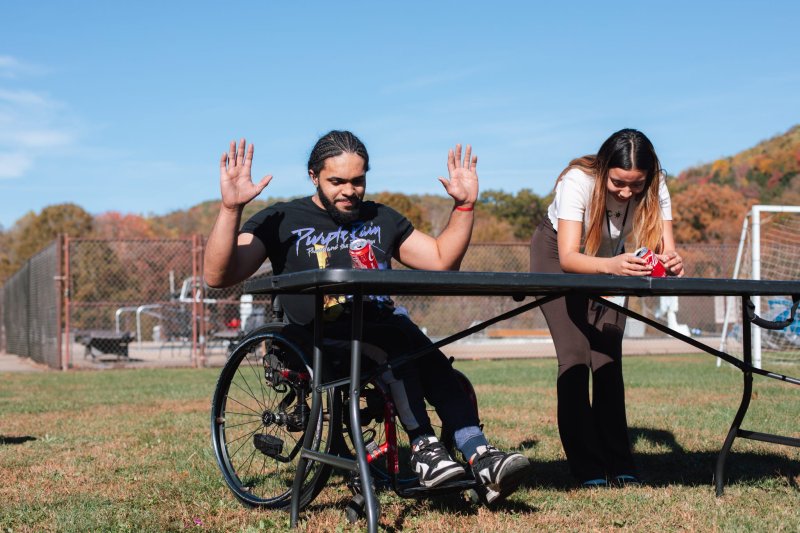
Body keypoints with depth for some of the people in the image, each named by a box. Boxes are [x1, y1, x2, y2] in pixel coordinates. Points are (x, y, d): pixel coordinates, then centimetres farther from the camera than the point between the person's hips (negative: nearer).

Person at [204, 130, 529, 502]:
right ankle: (421, 445, -34)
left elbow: (442, 260, 21)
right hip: (320, 341, -4)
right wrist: (230, 208, -18)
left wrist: (464, 206, 9)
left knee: (438, 368, -27)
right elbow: (219, 276, -5)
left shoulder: (381, 219, 20)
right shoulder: (282, 220, 6)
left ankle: (480, 458, -36)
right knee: (397, 339, -33)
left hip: (384, 328, 4)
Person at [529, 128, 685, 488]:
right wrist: (610, 265, -64)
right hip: (556, 256, -3)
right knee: (575, 357, -13)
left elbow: (666, 251, -29)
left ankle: (618, 464, 1)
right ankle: (587, 468, -6)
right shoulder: (579, 181, -37)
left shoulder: (655, 187, -26)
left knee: (609, 358, -7)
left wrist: (671, 263, -54)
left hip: (610, 259, 3)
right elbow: (568, 257, -44)